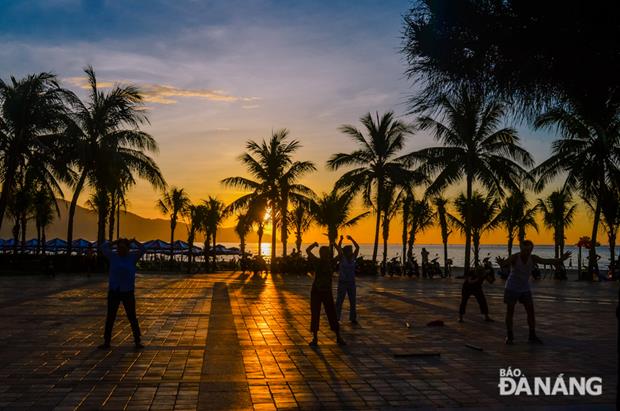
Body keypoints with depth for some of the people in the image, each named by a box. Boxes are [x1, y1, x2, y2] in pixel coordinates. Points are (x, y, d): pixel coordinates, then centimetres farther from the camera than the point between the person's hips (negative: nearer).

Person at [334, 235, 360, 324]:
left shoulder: (353, 258, 2)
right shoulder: (342, 258, -7)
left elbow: (357, 247, -5)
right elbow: (338, 248, -22)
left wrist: (351, 238, -9)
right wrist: (341, 239, -30)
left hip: (351, 283, 4)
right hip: (342, 282, -4)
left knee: (352, 301, 7)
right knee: (339, 301, -1)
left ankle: (353, 318, 19)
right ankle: (336, 318, 7)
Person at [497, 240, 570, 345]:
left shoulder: (533, 258, -13)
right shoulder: (514, 257, -25)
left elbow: (547, 261, -23)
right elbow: (504, 264, -44)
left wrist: (560, 259, -40)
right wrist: (500, 262, -69)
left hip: (525, 289, 4)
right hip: (512, 288, -4)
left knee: (531, 312, 0)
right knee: (510, 312, -1)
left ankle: (532, 336, 11)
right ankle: (509, 336, 10)